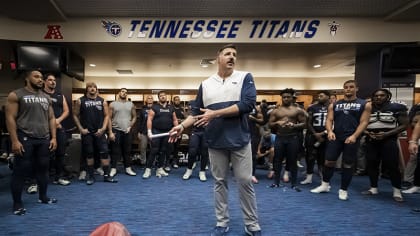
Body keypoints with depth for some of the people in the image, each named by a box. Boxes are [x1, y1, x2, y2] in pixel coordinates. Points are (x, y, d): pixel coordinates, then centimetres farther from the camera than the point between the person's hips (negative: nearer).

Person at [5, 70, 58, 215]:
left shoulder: (46, 97, 14)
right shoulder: (16, 95, -2)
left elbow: (51, 118, 15)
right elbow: (10, 118, -8)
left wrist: (53, 137, 7)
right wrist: (14, 141, -14)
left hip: (44, 140, 5)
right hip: (25, 139, -5)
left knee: (43, 169, 12)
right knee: (20, 171, 1)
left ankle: (43, 197, 26)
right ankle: (17, 204, 13)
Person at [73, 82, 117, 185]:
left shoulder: (102, 101, 5)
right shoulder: (80, 101, 3)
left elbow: (106, 115, 5)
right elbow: (75, 115, 5)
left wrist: (103, 128, -6)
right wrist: (81, 129, -4)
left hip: (99, 132, 1)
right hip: (87, 132, -1)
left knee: (104, 152, -2)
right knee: (89, 154, 6)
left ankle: (106, 175, 5)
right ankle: (90, 176, 16)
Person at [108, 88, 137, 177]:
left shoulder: (131, 104, 8)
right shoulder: (113, 104, 1)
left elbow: (134, 117, 11)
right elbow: (109, 118, -1)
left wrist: (130, 126, -3)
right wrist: (110, 132, -8)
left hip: (127, 131, 2)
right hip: (116, 130, -2)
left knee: (127, 150, 8)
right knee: (115, 151, 3)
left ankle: (128, 168, 16)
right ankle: (113, 169, 12)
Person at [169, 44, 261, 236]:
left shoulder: (245, 77, 0)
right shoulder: (205, 84, 8)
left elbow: (247, 104, -14)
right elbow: (196, 112, 13)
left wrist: (215, 114, -18)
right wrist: (182, 126, -3)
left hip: (240, 141, -2)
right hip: (215, 143, 2)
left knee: (245, 182, 5)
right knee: (220, 182, 11)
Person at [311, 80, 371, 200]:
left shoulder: (365, 104, 4)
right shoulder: (334, 105, 10)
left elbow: (364, 122, -4)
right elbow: (329, 119, 5)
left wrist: (354, 136, -18)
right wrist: (330, 131, -16)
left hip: (351, 139, -2)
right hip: (336, 137, 2)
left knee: (348, 164, 5)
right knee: (329, 161, 3)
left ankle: (343, 190, 18)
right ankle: (324, 185, 21)